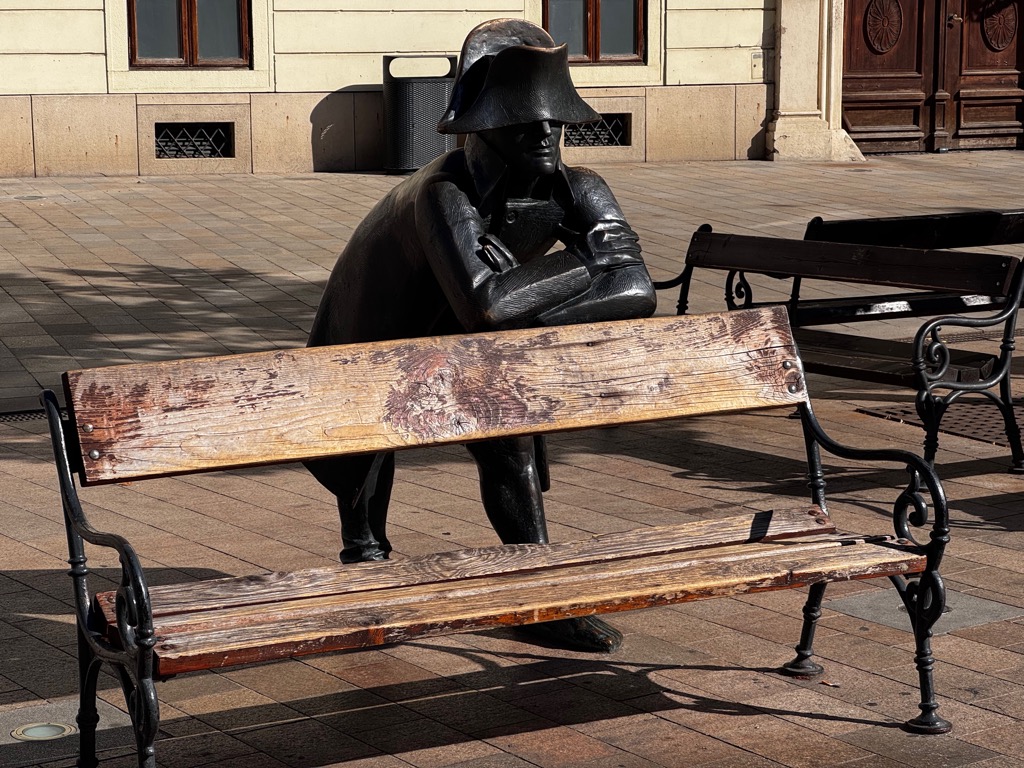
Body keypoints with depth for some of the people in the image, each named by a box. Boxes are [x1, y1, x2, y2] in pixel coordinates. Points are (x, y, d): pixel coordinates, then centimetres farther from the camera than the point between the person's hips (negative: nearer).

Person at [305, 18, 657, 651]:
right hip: (370, 346, -4)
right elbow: (485, 302, -55)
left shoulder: (578, 191, -23)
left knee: (510, 435, -6)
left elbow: (637, 290, -32)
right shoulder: (443, 193, -41)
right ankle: (364, 553, 35)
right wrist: (586, 257, -41)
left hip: (461, 342, 4)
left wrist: (525, 307, -41)